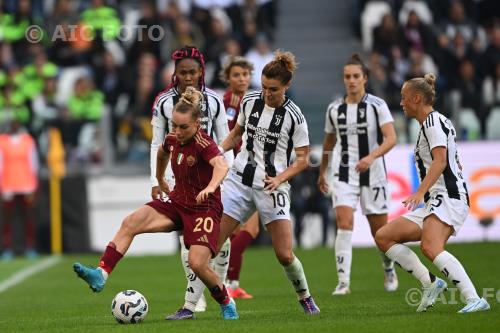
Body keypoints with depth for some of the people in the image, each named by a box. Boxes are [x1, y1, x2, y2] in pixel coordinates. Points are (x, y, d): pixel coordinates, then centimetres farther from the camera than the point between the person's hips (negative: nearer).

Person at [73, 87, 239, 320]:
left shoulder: (203, 143, -22)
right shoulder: (172, 139, 0)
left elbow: (222, 165, -43)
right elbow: (162, 153, 26)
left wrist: (211, 187, -61)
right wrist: (160, 181, 34)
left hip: (205, 208, -7)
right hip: (177, 203, 7)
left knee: (197, 263, -22)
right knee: (130, 223, -16)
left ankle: (227, 304, 7)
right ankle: (101, 275, -24)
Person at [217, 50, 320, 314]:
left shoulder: (294, 116, -9)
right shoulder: (250, 102, 2)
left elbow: (303, 159, -2)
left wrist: (280, 178, -17)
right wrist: (219, 150, 2)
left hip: (271, 186, -3)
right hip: (239, 180, 3)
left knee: (285, 255, -6)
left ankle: (305, 297, 21)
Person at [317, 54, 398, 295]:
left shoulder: (377, 105, -6)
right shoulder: (334, 109, 5)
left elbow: (391, 138, -17)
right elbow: (329, 141, 21)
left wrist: (371, 157, -34)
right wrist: (322, 172, 27)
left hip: (373, 174, -2)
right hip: (344, 174, 2)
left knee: (380, 230, 7)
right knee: (344, 223, -18)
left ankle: (389, 269, 37)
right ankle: (343, 282, -20)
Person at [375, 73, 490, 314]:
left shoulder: (433, 121, -6)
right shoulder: (436, 122, 24)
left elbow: (440, 161, -21)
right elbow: (456, 164, 30)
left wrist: (420, 192, -31)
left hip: (447, 196, -11)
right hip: (435, 203, 11)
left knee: (430, 247, -33)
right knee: (383, 237, 5)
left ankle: (474, 299, -39)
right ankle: (430, 283, -7)